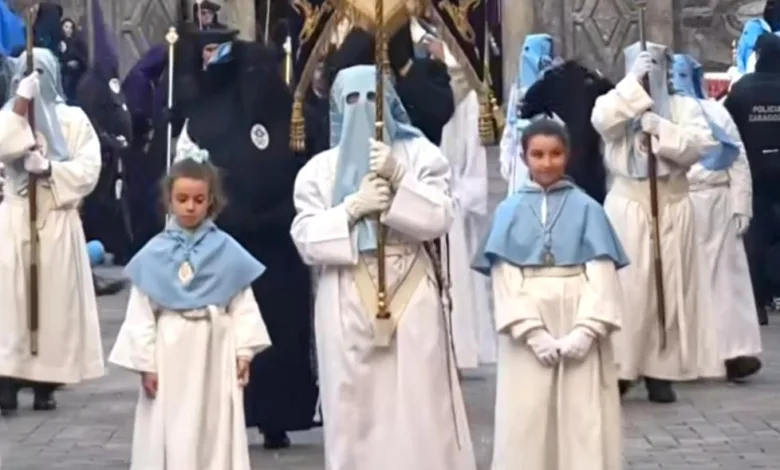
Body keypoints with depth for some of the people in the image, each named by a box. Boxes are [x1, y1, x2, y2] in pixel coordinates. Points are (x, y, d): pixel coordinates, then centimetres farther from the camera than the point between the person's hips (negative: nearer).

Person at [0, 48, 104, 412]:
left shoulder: (73, 119, 5)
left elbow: (89, 169, -5)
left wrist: (48, 169, -17)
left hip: (58, 222, 0)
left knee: (56, 298, -1)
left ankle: (46, 382, 4)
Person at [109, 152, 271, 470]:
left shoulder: (227, 250, -1)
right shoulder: (154, 254, -2)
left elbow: (243, 305, 1)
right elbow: (141, 313, -2)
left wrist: (244, 351, -5)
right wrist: (144, 362, -5)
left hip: (215, 353, 1)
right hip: (171, 354, -1)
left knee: (216, 431, 7)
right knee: (170, 435, 3)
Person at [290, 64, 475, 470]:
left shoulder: (420, 155, 8)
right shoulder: (320, 169, 11)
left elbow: (440, 218, -3)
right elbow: (305, 238, 2)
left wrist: (398, 179, -15)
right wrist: (353, 207, -11)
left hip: (411, 296, -1)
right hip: (348, 303, 1)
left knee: (419, 403, -4)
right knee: (355, 408, -1)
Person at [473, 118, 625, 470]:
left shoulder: (587, 209, 1)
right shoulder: (509, 211, 2)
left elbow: (601, 274, -4)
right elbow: (504, 277, -4)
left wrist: (586, 330, -15)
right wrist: (532, 332, -13)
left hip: (578, 329, -1)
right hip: (527, 333, 1)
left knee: (584, 424, 1)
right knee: (526, 423, 3)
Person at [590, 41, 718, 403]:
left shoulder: (684, 106, 8)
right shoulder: (618, 103, 5)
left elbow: (700, 146, -7)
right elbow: (601, 121, -18)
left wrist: (660, 128, -15)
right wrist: (633, 81, -19)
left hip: (671, 208, 1)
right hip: (627, 207, -1)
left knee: (669, 287, 2)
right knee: (625, 288, -5)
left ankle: (660, 372, 6)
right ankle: (618, 370, -2)